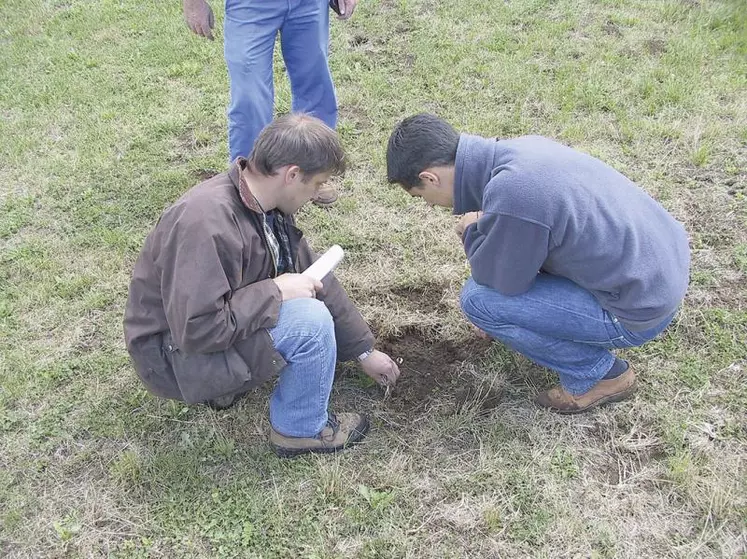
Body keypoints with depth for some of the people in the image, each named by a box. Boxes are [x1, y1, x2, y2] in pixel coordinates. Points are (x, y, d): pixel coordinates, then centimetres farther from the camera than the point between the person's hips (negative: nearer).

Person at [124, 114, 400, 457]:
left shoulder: (266, 204, -3)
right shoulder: (206, 223, -32)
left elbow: (314, 279, 6)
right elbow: (198, 330, -33)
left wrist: (364, 351, 11)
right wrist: (276, 291, -24)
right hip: (174, 353, -9)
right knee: (310, 320, -23)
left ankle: (226, 385, 10)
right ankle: (301, 429, 1)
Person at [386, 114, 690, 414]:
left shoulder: (508, 197, -29)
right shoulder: (522, 146, -2)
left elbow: (503, 280, -12)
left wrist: (472, 232, 3)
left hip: (641, 309, -8)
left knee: (478, 300, -10)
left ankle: (598, 373, 5)